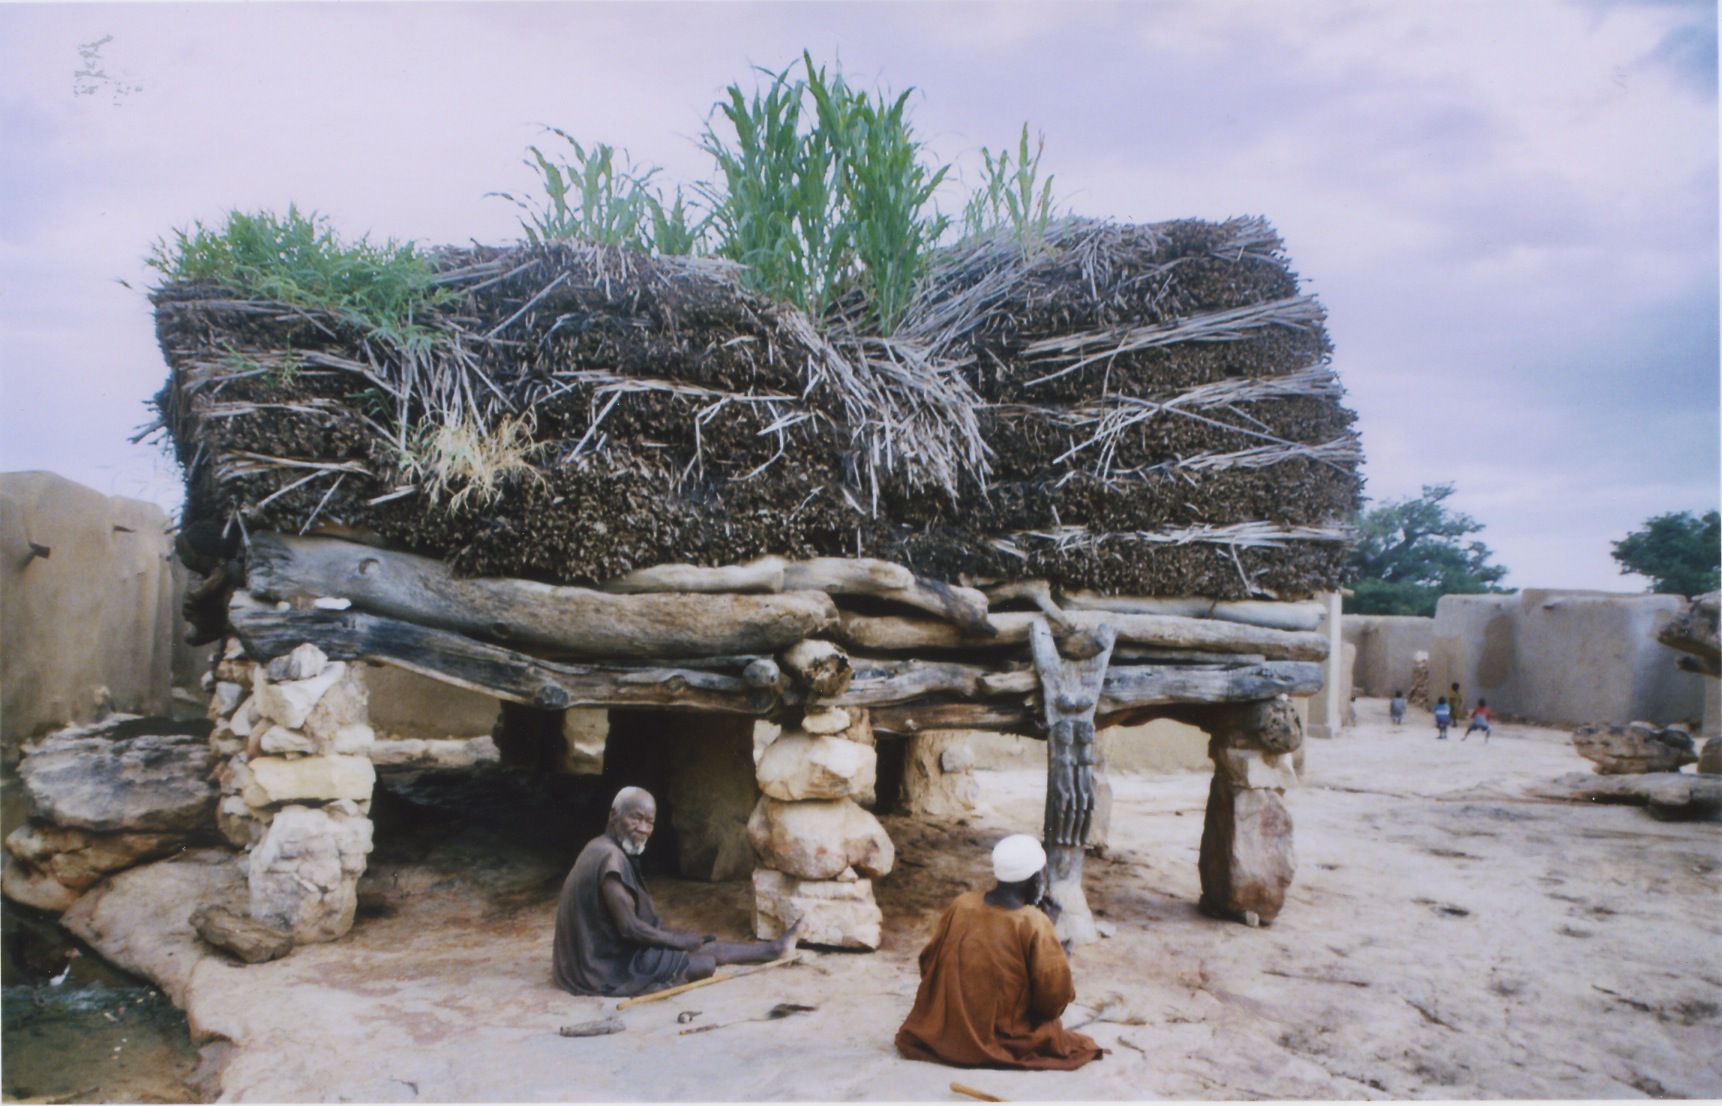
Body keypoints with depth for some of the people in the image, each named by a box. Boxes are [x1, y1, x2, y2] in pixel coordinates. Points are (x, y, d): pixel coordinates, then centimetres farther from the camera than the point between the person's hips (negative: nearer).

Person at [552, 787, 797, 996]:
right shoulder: (610, 858, -25)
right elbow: (630, 927, -27)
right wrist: (680, 940, -13)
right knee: (706, 963, -7)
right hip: (609, 971, -10)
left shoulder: (600, 850, 8)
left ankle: (773, 948, 31)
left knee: (706, 946, 15)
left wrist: (680, 936, 11)